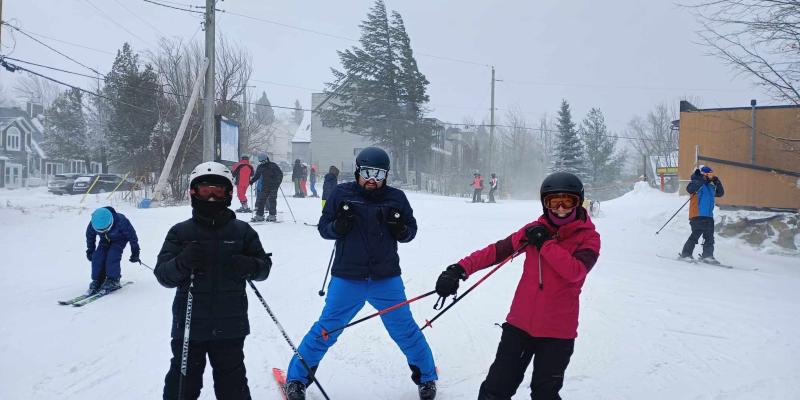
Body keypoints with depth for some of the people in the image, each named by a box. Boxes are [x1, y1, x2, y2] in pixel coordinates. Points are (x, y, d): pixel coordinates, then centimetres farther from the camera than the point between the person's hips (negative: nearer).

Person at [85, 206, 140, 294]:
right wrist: (90, 251, 6)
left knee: (112, 256, -24)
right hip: (105, 240, 4)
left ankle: (113, 280, -12)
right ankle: (97, 281, -3)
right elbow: (90, 237, -4)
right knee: (97, 257, -13)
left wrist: (135, 252, -15)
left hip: (120, 239, -4)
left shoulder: (121, 222, -39)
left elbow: (132, 235, -23)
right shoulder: (92, 225, -29)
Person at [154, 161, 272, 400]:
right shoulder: (180, 232, -1)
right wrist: (182, 262, -27)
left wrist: (249, 266, -18)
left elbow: (264, 266, 5)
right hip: (189, 326, 0)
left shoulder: (242, 231, 2)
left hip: (230, 326, 1)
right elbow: (162, 275, -6)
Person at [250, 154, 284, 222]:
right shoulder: (260, 167, 9)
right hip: (265, 187, 5)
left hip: (273, 186, -5)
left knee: (272, 200, -5)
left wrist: (278, 182, -18)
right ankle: (259, 215, 5)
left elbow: (280, 174, -6)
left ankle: (272, 216, 1)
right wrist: (252, 181, 4)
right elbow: (256, 176, 19)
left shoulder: (273, 165, -6)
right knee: (261, 200, 1)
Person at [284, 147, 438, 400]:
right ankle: (297, 378, 21)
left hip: (387, 280, 1)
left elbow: (412, 230, 8)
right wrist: (337, 227, -21)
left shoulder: (396, 198, 0)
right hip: (347, 279, -1)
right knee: (326, 330, 3)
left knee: (405, 330, 9)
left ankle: (426, 377, 30)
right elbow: (323, 228, 1)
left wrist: (402, 230, -15)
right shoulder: (341, 194, -4)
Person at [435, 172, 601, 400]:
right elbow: (497, 250, 1)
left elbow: (575, 272, -21)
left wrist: (545, 243, -19)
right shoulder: (536, 229, 4)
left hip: (557, 330, -3)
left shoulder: (588, 237, -3)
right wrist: (460, 269, -10)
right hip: (520, 323, 3)